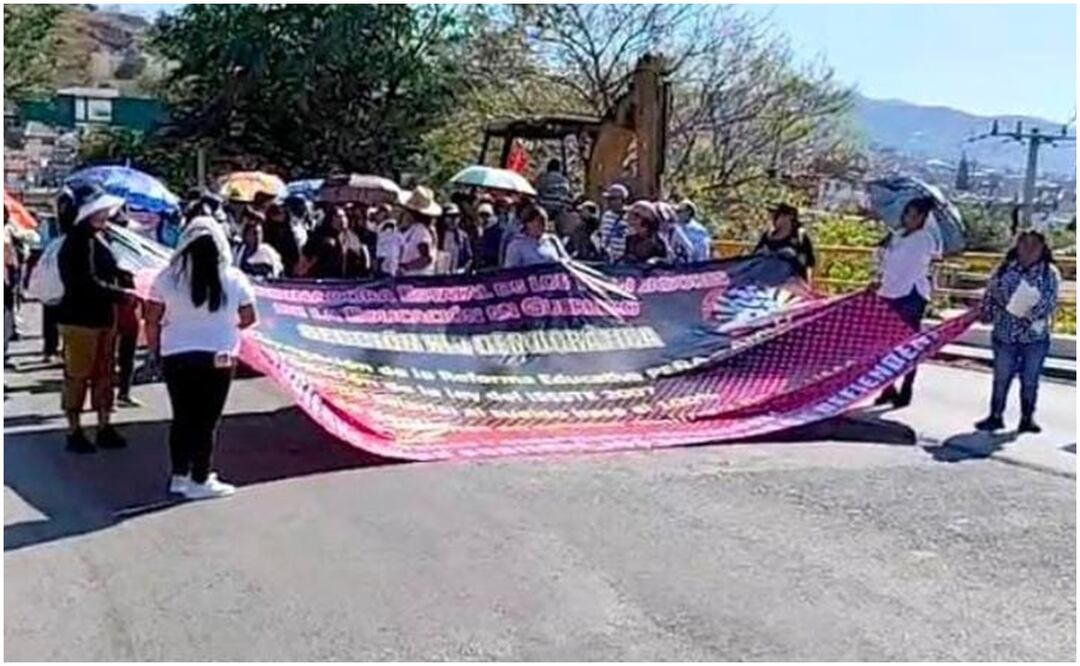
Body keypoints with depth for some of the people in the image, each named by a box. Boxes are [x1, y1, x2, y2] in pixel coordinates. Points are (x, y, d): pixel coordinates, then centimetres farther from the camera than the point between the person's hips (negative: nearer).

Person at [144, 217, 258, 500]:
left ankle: (179, 476, 24)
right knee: (207, 419, 6)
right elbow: (249, 318, 4)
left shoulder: (168, 276, -4)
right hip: (218, 357, -2)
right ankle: (199, 481, 11)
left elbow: (152, 319, -1)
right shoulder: (233, 278, -5)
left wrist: (154, 348, 13)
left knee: (182, 416, 14)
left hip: (176, 356, 2)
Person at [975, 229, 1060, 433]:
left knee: (1030, 380, 7)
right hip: (1005, 334, 1)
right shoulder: (1004, 270, 2)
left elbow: (1050, 301, -10)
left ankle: (1027, 418, 18)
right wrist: (986, 314, -4)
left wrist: (1033, 312, -24)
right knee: (1001, 378, 7)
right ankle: (995, 416, 18)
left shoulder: (1050, 273, -2)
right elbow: (990, 296, 7)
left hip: (1035, 336, -1)